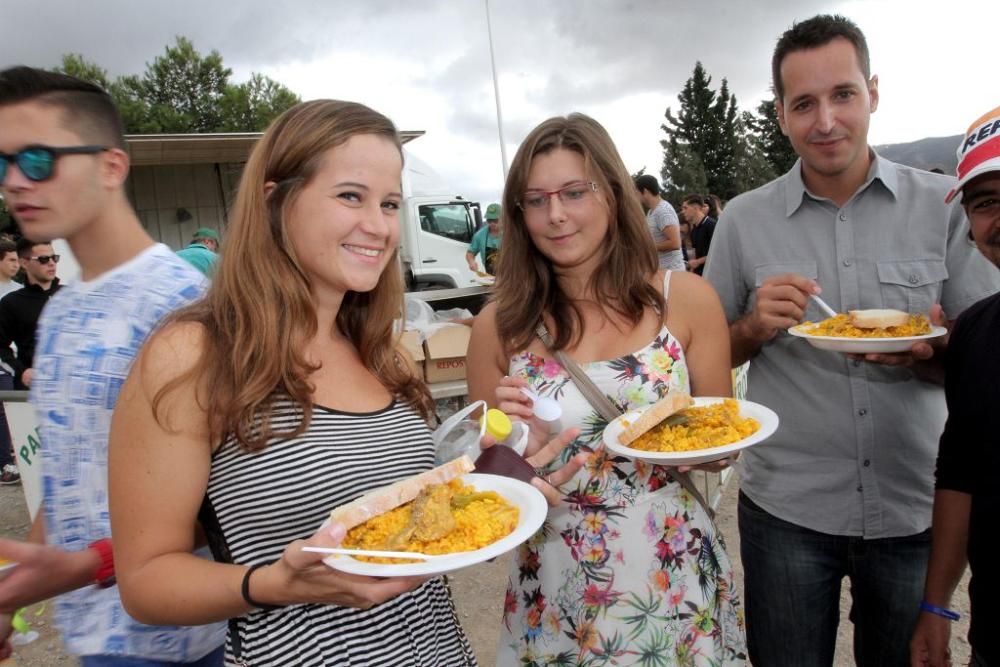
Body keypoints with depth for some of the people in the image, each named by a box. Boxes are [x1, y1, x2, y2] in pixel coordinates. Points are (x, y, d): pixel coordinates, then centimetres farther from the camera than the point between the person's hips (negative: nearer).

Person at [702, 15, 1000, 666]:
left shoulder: (945, 206, -4)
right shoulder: (744, 220, -5)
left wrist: (926, 354, -22)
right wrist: (755, 327, -18)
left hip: (915, 507, 1)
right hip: (785, 508, 0)